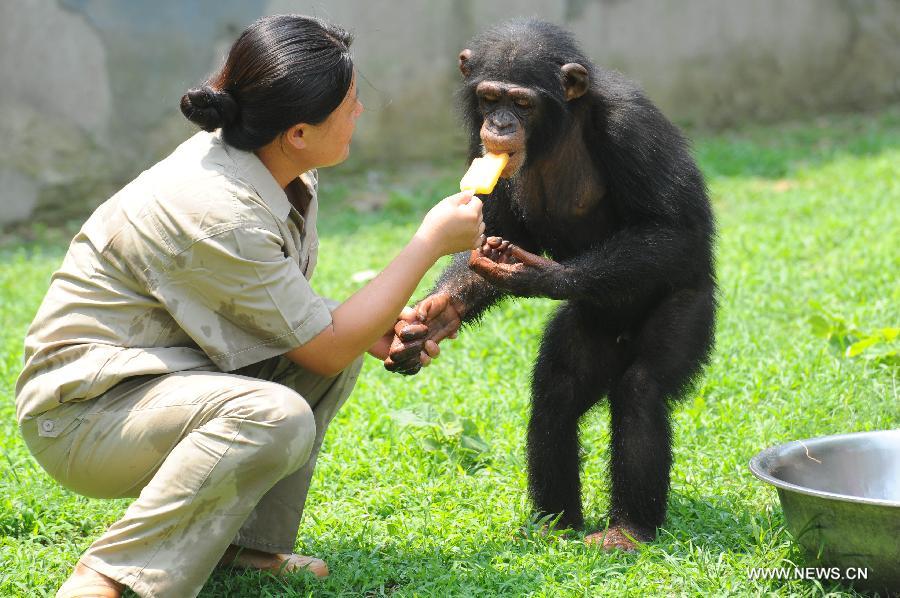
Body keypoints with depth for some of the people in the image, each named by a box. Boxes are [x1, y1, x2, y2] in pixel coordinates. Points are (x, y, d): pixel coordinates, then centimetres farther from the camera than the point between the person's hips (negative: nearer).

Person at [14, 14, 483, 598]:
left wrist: (373, 328, -4)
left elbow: (296, 311, 14)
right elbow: (327, 347, -18)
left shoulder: (256, 165, -1)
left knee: (342, 333, 3)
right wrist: (431, 242, -14)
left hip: (160, 373, 10)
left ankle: (249, 543, 5)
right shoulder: (219, 213, -28)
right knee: (276, 418, -33)